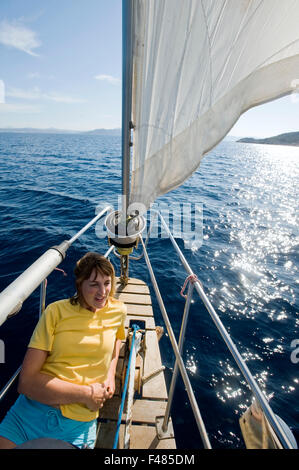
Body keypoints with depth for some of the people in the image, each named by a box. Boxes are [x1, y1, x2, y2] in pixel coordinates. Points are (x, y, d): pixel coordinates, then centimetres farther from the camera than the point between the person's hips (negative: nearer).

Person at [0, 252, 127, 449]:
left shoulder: (118, 311, -1)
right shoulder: (56, 311, -8)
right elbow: (26, 381, -12)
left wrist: (111, 374, 7)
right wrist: (85, 394, -14)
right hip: (32, 411, -1)